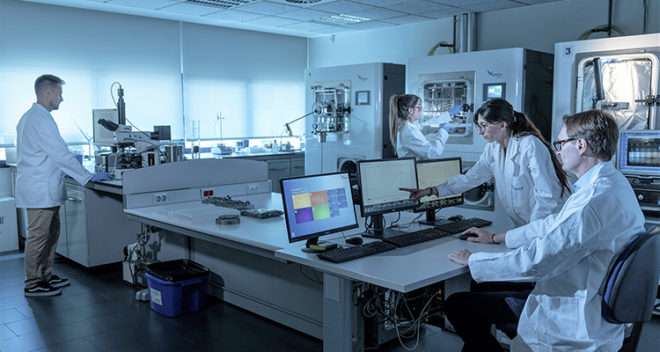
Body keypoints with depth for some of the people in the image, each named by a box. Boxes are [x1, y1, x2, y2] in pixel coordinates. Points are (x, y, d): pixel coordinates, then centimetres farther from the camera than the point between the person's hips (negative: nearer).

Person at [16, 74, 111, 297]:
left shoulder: (30, 117, 16)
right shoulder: (41, 119, -17)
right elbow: (61, 154, -21)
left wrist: (80, 174, 21)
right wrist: (88, 177, -15)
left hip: (44, 188, 10)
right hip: (40, 190, -10)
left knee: (51, 234, 16)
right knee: (38, 236, -1)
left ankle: (45, 275, 26)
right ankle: (33, 284, 9)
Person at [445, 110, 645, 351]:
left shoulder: (597, 199, -29)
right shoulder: (611, 183, 4)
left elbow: (535, 261, -28)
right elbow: (554, 224, 14)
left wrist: (472, 260, -15)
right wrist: (497, 238, 19)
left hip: (574, 321, -10)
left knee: (458, 305, -4)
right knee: (484, 289, 19)